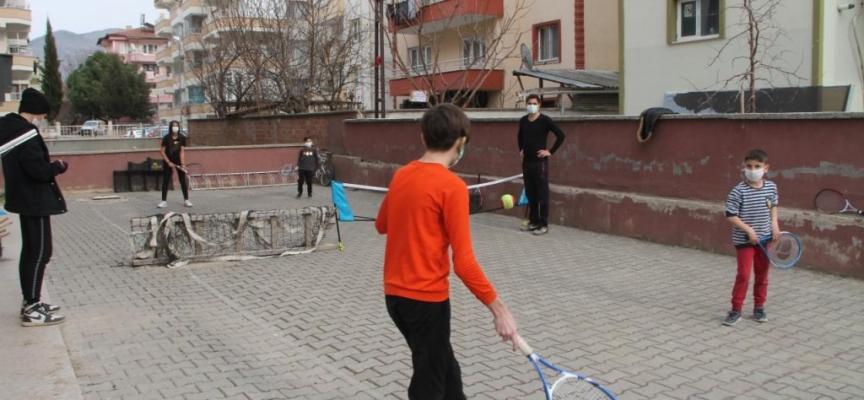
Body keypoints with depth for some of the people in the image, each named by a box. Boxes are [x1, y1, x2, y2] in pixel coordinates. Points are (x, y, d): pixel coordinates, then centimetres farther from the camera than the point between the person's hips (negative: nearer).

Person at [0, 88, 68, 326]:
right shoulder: (25, 133, -20)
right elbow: (38, 169, -26)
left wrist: (50, 166, 6)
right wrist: (58, 167, -8)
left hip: (25, 199, 10)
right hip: (35, 200, -10)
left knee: (30, 250, 16)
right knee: (41, 251, -6)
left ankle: (30, 302, 25)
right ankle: (32, 310, -3)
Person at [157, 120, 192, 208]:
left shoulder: (182, 138, -8)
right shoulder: (166, 138, -12)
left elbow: (182, 151, -12)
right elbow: (162, 151, -9)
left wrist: (183, 164, -20)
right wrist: (168, 162, -17)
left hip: (179, 161, 1)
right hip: (168, 162, -1)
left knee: (183, 181, 4)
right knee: (165, 181, 0)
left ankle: (186, 200, 11)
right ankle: (164, 201, 6)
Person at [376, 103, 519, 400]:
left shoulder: (401, 175, 4)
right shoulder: (452, 186, -17)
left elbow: (381, 225, 20)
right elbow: (463, 262, -21)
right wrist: (499, 308, -16)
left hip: (394, 293, 7)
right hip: (426, 297, -7)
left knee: (443, 366, 25)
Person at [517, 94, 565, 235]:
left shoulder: (544, 120, -9)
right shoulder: (523, 121, 8)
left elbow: (561, 135, -11)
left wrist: (551, 151, -12)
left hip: (540, 162, -6)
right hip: (526, 162, 6)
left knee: (542, 194, -2)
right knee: (530, 194, 11)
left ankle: (543, 225, 3)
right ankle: (533, 222, 21)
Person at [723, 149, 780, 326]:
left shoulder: (771, 187, -2)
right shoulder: (739, 191, -18)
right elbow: (730, 215, -17)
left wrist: (774, 224, 2)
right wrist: (748, 229, -22)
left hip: (765, 238, 5)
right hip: (744, 240, -5)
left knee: (762, 274, 14)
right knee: (743, 275, -6)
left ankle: (759, 307, 28)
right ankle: (736, 310, 5)